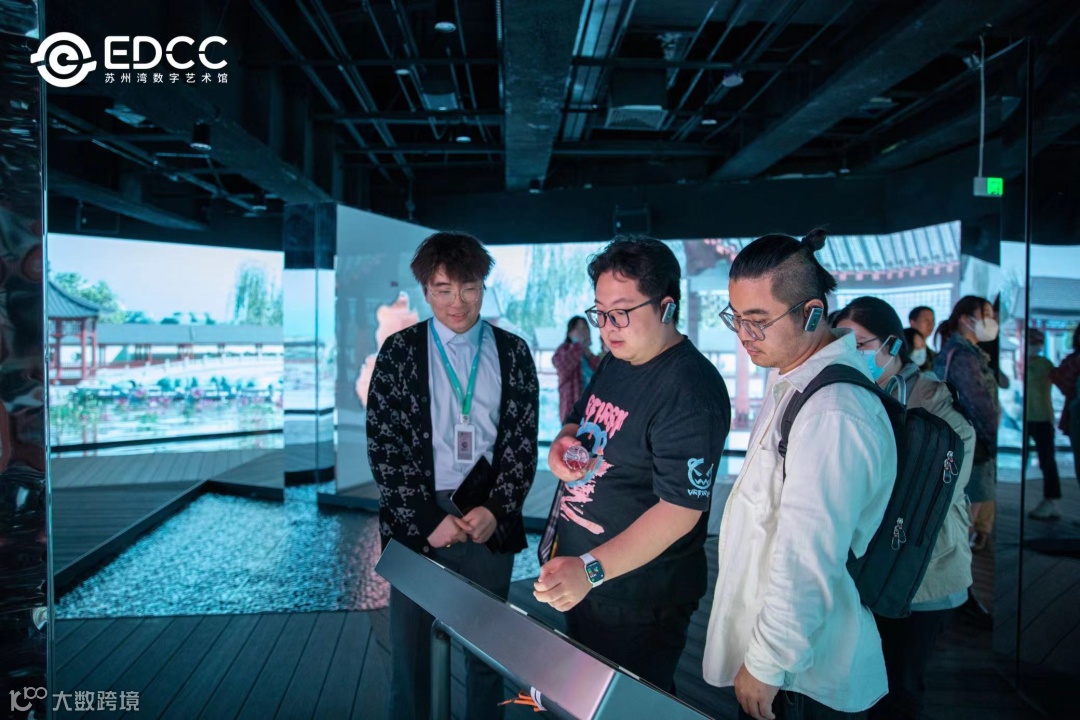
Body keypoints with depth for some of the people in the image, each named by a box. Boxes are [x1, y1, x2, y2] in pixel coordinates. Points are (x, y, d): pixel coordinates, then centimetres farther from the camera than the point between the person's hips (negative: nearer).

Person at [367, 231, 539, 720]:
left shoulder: (513, 353, 4)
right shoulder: (399, 352, 1)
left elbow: (522, 441, 3)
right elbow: (383, 446, -3)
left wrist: (496, 510, -8)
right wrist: (428, 520, -9)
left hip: (490, 521, 1)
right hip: (417, 523, -1)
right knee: (409, 650, 10)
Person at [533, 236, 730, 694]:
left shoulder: (689, 389, -24)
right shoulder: (614, 361, 4)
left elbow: (681, 509, -27)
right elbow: (579, 424, 17)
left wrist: (591, 569, -34)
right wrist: (561, 446, -7)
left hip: (637, 603, -8)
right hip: (576, 579, 9)